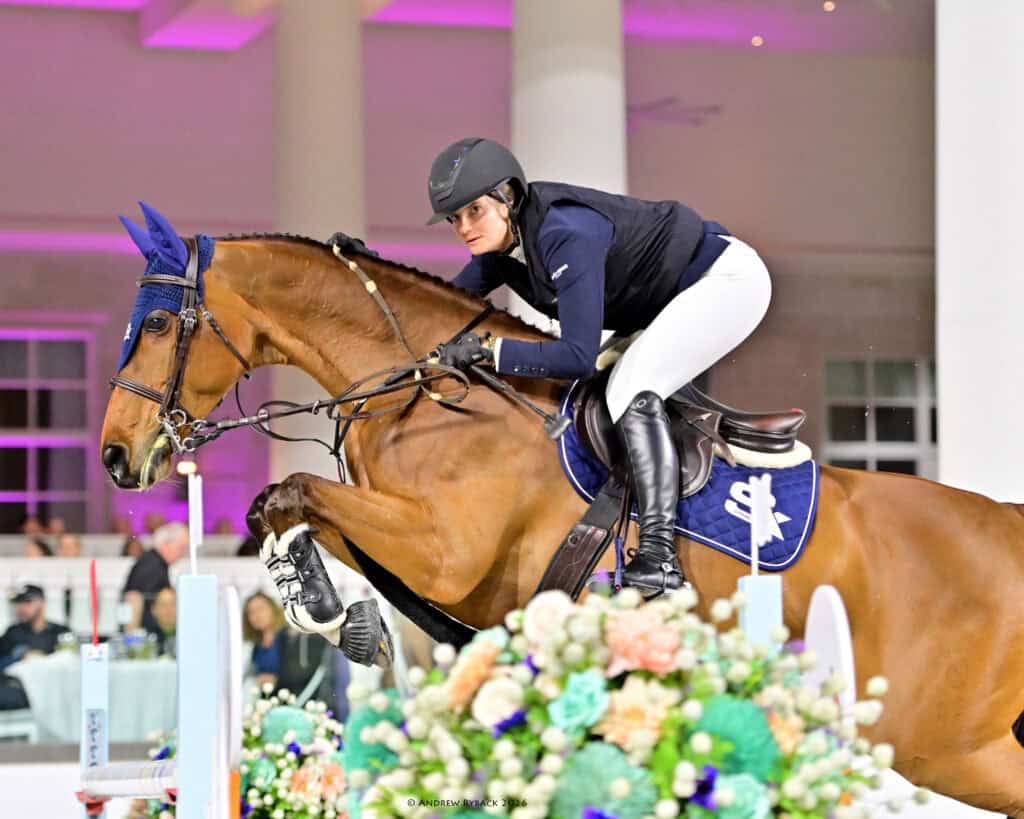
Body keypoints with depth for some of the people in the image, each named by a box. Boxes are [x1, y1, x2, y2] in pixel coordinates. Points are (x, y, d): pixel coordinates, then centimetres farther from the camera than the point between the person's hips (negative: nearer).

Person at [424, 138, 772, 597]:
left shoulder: (566, 234, -31)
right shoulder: (500, 245, -4)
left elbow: (579, 356, -34)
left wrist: (488, 351, -33)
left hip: (729, 277, -10)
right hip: (678, 300, 10)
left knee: (631, 387, -25)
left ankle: (659, 558, -35)